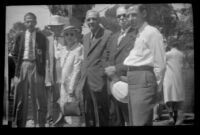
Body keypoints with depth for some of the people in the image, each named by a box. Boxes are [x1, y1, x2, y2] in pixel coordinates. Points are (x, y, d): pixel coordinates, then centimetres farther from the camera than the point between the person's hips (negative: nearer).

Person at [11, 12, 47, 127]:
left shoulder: (41, 37, 2)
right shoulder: (20, 36, 6)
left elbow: (44, 57, 2)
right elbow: (15, 53, 13)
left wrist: (42, 72, -4)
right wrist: (19, 64, 3)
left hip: (36, 66, -1)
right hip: (23, 66, 2)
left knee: (38, 96, 2)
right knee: (21, 97, 6)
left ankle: (39, 123, 11)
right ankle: (20, 123, 15)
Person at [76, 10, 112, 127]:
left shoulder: (108, 35, -8)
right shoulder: (86, 37, 16)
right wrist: (82, 80, 15)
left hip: (99, 83, -7)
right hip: (86, 83, 7)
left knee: (101, 118, -1)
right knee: (89, 118, 14)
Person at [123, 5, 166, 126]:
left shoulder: (152, 33, -7)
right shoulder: (138, 35, 19)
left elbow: (159, 64, -10)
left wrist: (155, 86, -8)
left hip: (144, 79, -9)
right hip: (133, 80, 9)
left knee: (141, 122, -12)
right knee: (133, 121, 12)